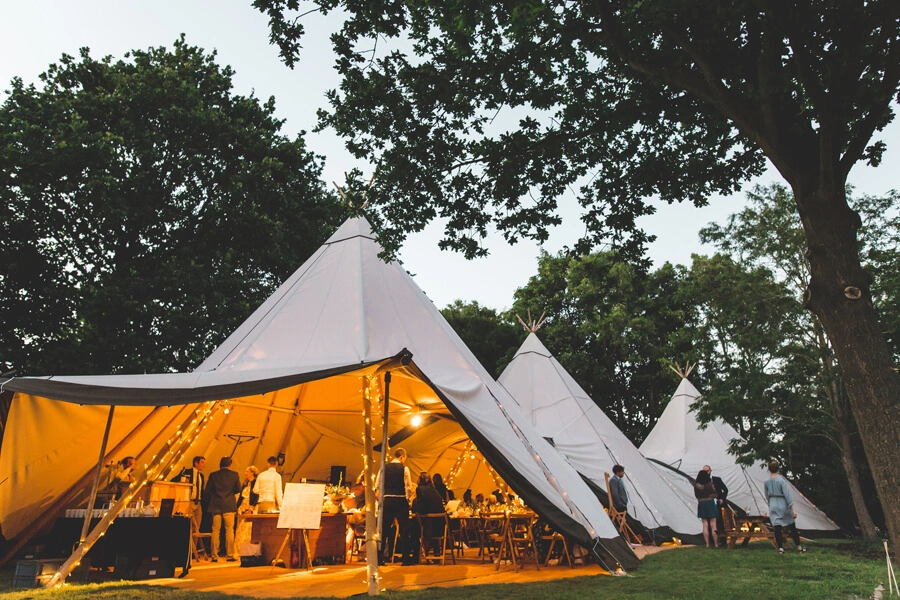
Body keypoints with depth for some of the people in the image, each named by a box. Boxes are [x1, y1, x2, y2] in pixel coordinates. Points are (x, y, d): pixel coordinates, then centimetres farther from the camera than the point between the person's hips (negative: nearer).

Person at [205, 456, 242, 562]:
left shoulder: (213, 475, 1)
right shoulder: (234, 475, -2)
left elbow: (207, 491, 2)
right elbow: (238, 490, 4)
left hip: (216, 506, 2)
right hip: (229, 506, -1)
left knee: (215, 531, 7)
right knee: (229, 530, 2)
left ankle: (214, 556, 8)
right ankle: (230, 555, 1)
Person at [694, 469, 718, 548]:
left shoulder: (696, 485, -6)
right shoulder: (710, 484, -11)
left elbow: (696, 495, 1)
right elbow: (714, 494, -1)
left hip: (701, 505, 2)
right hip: (710, 503, -2)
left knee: (705, 525, 8)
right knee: (713, 525, 5)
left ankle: (707, 544, 8)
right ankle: (716, 543, 7)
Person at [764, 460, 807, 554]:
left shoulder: (767, 481, -2)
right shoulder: (781, 480, -15)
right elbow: (788, 495, -14)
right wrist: (793, 509, -11)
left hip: (773, 506, 3)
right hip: (783, 505, -3)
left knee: (777, 528, 5)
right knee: (792, 527, 12)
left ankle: (780, 548, 4)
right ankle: (798, 547, 21)